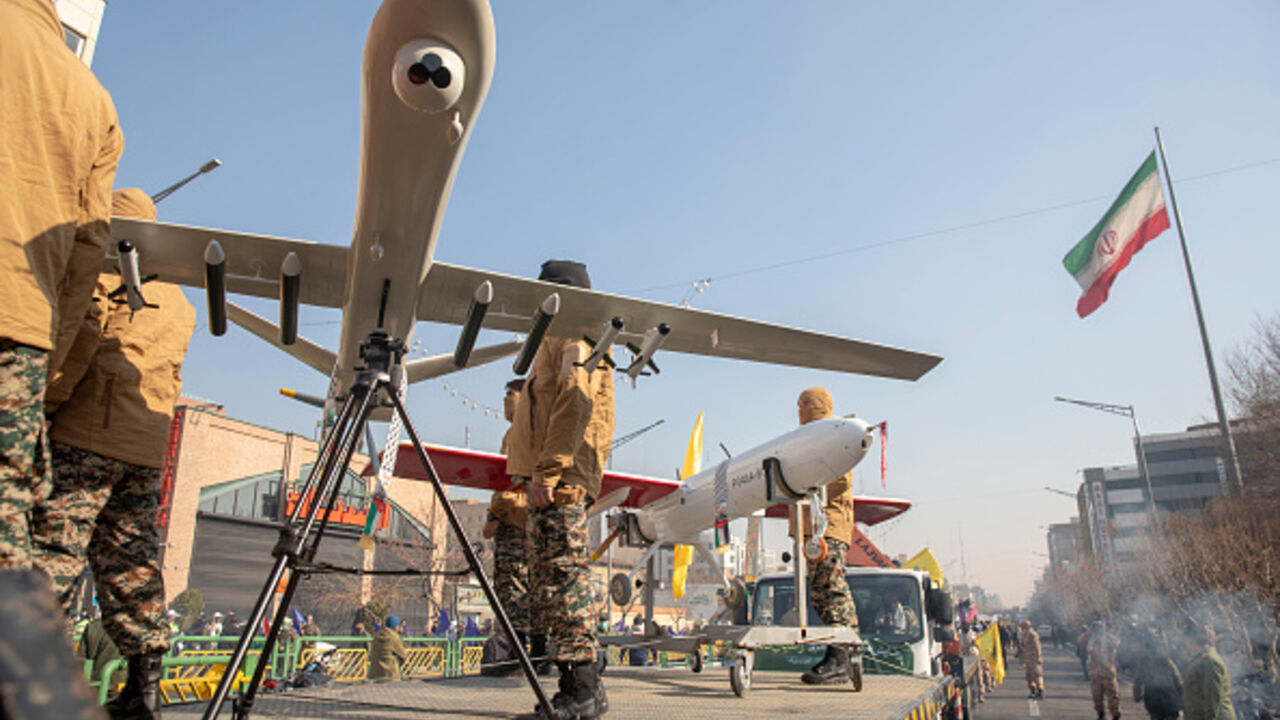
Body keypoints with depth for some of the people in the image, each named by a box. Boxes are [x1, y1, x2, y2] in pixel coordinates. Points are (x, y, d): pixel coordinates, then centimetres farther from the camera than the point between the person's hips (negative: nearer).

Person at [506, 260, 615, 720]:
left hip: (559, 479, -10)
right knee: (549, 578, 9)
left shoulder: (572, 335, -3)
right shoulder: (559, 341, 28)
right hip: (555, 479, 10)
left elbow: (575, 404, -16)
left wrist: (547, 471, -22)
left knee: (562, 574, -11)